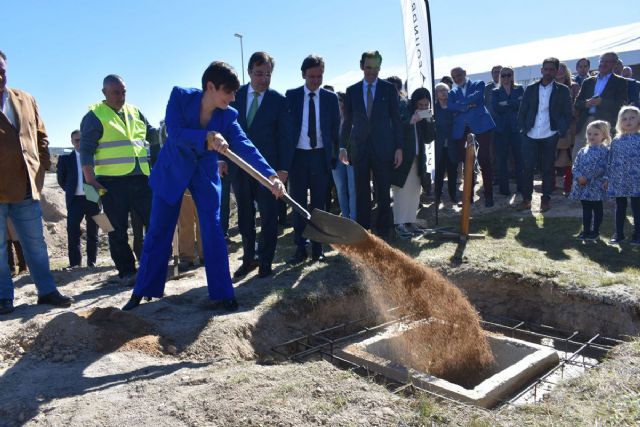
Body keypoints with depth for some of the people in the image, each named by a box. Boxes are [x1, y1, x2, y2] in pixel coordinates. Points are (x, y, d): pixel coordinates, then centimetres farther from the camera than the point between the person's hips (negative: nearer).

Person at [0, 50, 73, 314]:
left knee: (36, 243, 9)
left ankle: (47, 291, 17)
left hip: (26, 186, 4)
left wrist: (42, 166, 8)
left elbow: (40, 136, 17)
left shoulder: (25, 100, 12)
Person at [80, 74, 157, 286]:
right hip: (112, 182, -4)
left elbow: (151, 133, 23)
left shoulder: (134, 112, 15)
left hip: (140, 179, 5)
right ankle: (127, 272, 12)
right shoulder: (94, 116, 0)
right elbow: (86, 149, -6)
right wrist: (90, 179, -15)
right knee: (118, 230, 2)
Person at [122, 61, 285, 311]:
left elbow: (245, 147, -21)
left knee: (213, 233, -5)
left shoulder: (228, 115, -12)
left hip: (205, 175, 1)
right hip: (172, 171, -1)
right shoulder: (180, 96, -16)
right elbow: (174, 133, -26)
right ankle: (142, 291, 20)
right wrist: (208, 137, -40)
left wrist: (271, 176, -35)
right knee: (158, 233, 6)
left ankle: (223, 293, 5)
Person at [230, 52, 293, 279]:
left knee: (269, 216, 3)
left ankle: (265, 261, 16)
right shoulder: (235, 96, 5)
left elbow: (285, 136, -2)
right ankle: (249, 258, 26)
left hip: (268, 166, -3)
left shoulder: (279, 100, -1)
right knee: (244, 216, 12)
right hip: (239, 166, 3)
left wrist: (283, 168, -9)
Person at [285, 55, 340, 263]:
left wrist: (334, 153, 3)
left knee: (319, 203, 6)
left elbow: (336, 127, 8)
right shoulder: (291, 96, 2)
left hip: (321, 156, 1)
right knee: (298, 203, 3)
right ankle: (300, 247, 11)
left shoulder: (330, 98, 4)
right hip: (297, 155, 0)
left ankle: (317, 246, 15)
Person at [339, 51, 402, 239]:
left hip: (383, 148, -1)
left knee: (383, 193, 2)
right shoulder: (352, 90, 8)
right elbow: (347, 121, 10)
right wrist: (343, 146, 6)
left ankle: (382, 234, 11)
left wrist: (399, 147, -3)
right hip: (359, 148, 2)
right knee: (361, 193, 5)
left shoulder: (389, 88, 3)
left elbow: (396, 119, 2)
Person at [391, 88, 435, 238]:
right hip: (402, 158, -6)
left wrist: (429, 121, -7)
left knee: (415, 191, 5)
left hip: (417, 159, 6)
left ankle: (410, 221, 12)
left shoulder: (425, 117, 11)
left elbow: (429, 138, 6)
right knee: (402, 191, -8)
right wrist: (411, 122, -23)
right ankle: (400, 224, -5)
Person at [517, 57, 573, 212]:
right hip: (530, 135, 1)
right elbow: (522, 111, 10)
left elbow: (567, 113, 4)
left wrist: (561, 131, -6)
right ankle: (526, 199, 8)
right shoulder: (530, 89, 9)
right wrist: (522, 128, 0)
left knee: (548, 168, 4)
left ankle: (546, 199, 13)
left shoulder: (562, 90, 4)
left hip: (550, 136, -1)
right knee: (527, 167, -2)